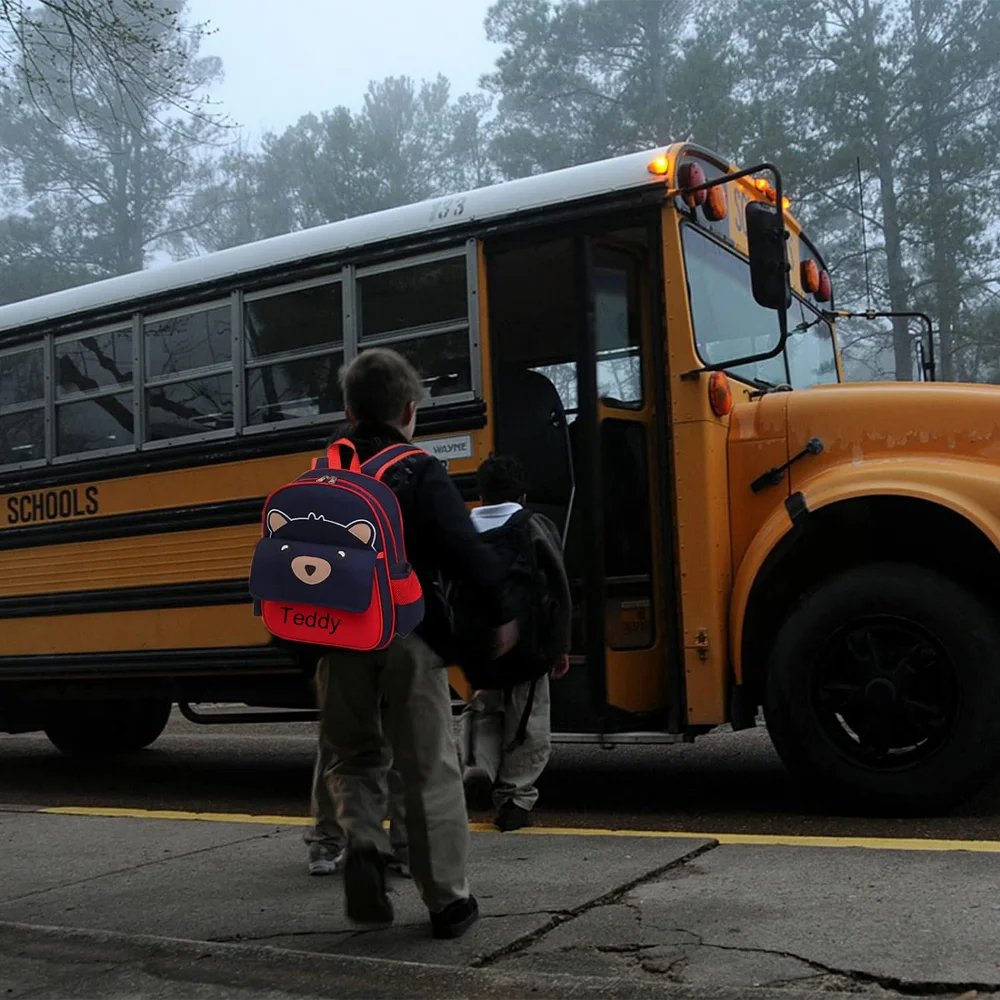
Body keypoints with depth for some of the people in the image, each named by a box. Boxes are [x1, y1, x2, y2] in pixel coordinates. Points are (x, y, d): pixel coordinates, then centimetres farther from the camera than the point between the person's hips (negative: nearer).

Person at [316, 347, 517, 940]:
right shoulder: (421, 473, -5)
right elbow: (464, 549, -16)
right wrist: (501, 612, -9)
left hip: (339, 633, 4)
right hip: (408, 631, -3)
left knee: (354, 755, 21)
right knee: (430, 767, 6)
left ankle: (362, 842, -6)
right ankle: (449, 901, 12)